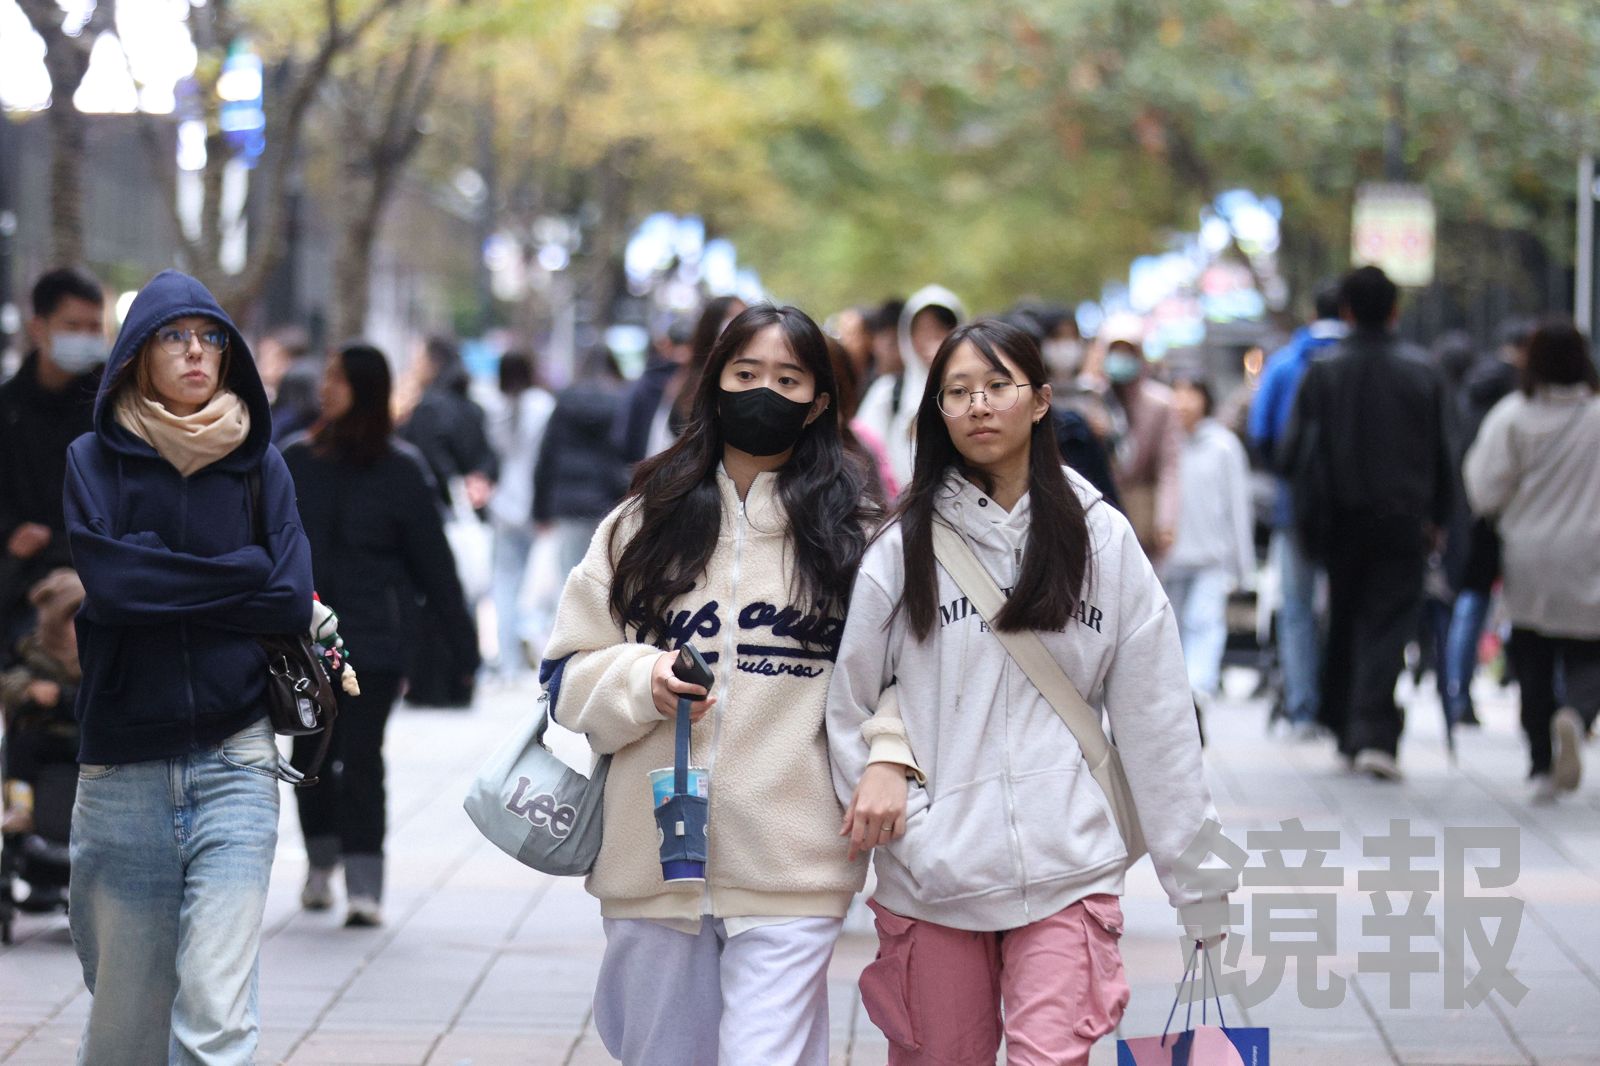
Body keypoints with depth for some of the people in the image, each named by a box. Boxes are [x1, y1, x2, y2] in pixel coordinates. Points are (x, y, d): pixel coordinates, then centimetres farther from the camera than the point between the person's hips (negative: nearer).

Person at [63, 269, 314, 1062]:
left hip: (234, 762, 0)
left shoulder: (258, 465, 8)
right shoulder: (90, 461, 5)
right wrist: (238, 573, -5)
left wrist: (161, 582, -6)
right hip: (123, 767, 0)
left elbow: (293, 601, -3)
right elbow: (106, 581, -12)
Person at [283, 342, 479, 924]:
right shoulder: (296, 460, 5)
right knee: (310, 752, 11)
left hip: (375, 638, -3)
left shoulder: (401, 470, -2)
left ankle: (364, 886, -11)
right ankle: (321, 864, 30)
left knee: (361, 756, -11)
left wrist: (462, 641, 0)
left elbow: (432, 560, 0)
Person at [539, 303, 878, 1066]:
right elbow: (570, 673, 8)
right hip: (652, 854, 2)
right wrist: (641, 681, -12)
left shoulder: (852, 534, 6)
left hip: (791, 866, -2)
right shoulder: (645, 523, 10)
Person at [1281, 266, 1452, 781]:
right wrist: (1436, 517, 15)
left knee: (1344, 622, 15)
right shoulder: (1421, 370, 1)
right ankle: (1374, 735, -18)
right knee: (1389, 623, -4)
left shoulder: (1322, 371, -1)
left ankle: (1344, 725, 22)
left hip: (1342, 520, 1)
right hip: (1402, 518, -1)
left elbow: (1295, 449, -2)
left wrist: (1309, 518, 8)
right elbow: (1440, 452, 6)